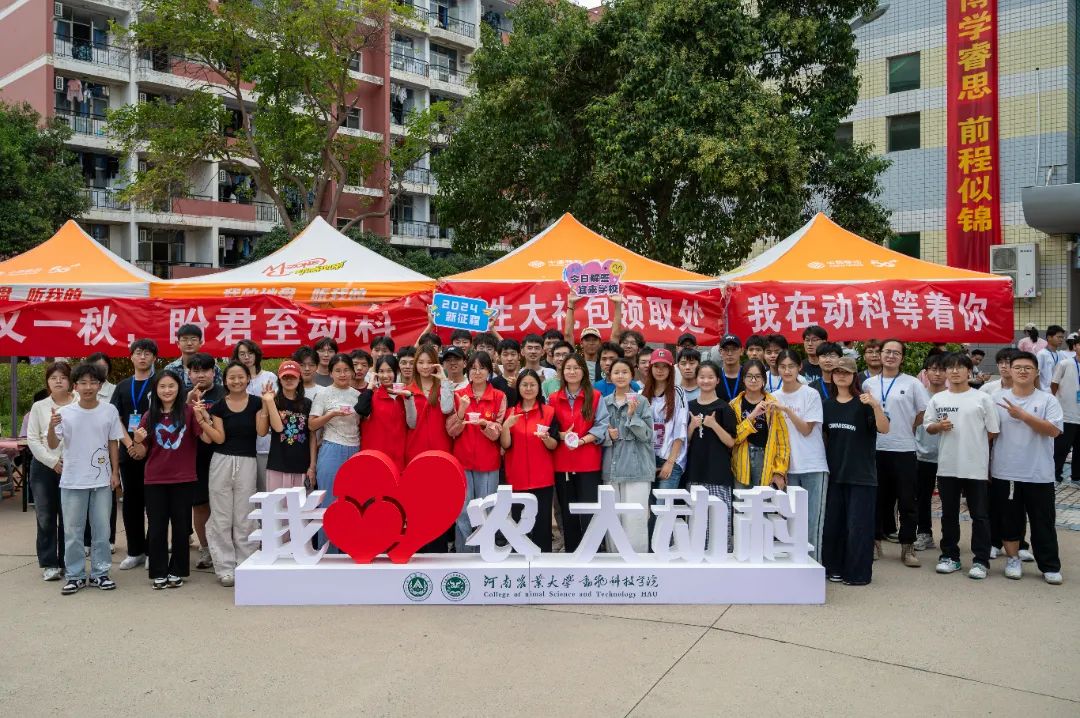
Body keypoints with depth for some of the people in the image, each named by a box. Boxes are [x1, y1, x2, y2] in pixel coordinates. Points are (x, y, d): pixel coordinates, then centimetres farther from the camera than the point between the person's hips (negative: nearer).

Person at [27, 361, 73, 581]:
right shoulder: (39, 407, 6)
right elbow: (32, 439, 2)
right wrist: (52, 462, -7)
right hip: (44, 466, 2)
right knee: (45, 517, 3)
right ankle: (49, 563, 12)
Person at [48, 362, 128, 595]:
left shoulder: (109, 411, -1)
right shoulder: (64, 412, -5)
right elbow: (53, 445, -9)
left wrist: (115, 472, 3)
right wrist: (52, 426, -28)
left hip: (102, 481, 1)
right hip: (72, 482, -1)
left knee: (101, 530, 8)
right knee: (72, 532, 7)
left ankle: (100, 572, 19)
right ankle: (75, 575, 18)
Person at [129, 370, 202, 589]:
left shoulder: (189, 411, -4)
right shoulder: (149, 416, 4)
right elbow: (141, 454, 6)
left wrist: (202, 418, -26)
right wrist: (137, 441, -15)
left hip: (183, 480, -2)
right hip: (155, 480, 2)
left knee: (181, 526, 7)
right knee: (156, 527, 5)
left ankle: (177, 571, 19)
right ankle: (158, 573, 16)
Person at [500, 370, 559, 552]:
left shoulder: (549, 412, 2)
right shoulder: (509, 412, 7)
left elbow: (554, 446, 0)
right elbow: (505, 445, -1)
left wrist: (545, 438, -21)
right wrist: (506, 426, -17)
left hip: (542, 478, -1)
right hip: (517, 478, 2)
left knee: (542, 523, -2)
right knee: (518, 522, 4)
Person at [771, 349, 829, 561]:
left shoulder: (811, 395, -3)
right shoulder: (774, 398, 8)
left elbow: (806, 430, -8)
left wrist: (787, 410, -19)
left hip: (813, 467, -3)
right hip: (788, 467, 3)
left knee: (813, 521, -3)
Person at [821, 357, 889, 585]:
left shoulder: (863, 402, -6)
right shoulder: (827, 404, 8)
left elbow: (884, 429, -16)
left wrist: (876, 406, -32)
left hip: (861, 474, -4)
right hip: (834, 472, 5)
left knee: (858, 525, -1)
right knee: (833, 523, 9)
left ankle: (858, 573, 9)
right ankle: (835, 568, 21)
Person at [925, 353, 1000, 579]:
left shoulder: (982, 399, -2)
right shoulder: (937, 399, 6)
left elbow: (993, 432, 0)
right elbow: (928, 427, 9)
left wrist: (973, 442, -1)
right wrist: (939, 426, -9)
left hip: (976, 467, -3)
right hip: (947, 466, 3)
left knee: (979, 516, 3)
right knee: (949, 514, 12)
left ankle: (981, 561, 11)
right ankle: (950, 556, 22)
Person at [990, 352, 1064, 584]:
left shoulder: (1048, 400, 0)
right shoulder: (998, 399, 4)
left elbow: (1054, 430, -13)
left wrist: (1022, 415, -19)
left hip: (1039, 475, -1)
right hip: (1005, 473, 1)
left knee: (1043, 522, 6)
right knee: (1011, 519, 11)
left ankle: (1050, 566, 16)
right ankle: (1013, 559, 24)